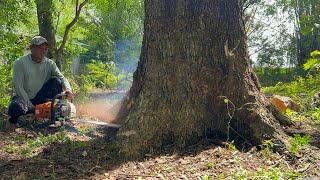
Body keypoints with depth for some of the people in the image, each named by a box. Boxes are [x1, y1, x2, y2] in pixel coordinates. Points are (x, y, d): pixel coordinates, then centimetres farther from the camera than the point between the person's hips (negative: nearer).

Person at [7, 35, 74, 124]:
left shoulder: (50, 64, -1)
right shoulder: (20, 63, -11)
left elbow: (61, 78, -15)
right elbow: (18, 88, -15)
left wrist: (67, 89, -40)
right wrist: (32, 108, -19)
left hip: (40, 99, 3)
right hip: (24, 98, -3)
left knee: (56, 80, -18)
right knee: (16, 108, -37)